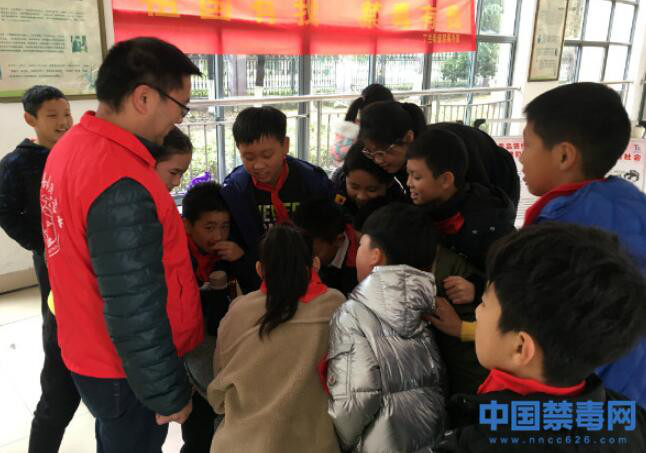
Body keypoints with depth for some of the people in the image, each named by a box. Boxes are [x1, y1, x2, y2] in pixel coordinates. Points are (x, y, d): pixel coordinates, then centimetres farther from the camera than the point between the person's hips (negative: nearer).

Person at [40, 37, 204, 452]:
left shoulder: (72, 146, -2)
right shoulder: (122, 187, -32)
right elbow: (135, 313, -29)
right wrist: (169, 394, -16)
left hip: (92, 352, 8)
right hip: (127, 372, -8)